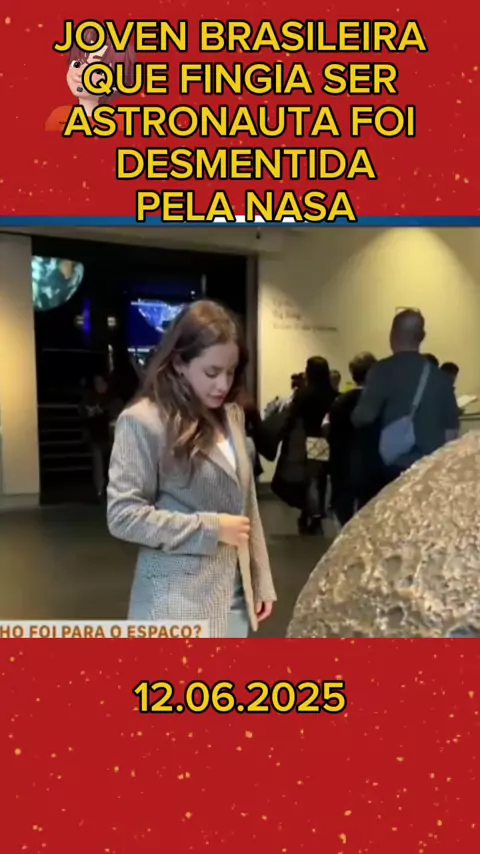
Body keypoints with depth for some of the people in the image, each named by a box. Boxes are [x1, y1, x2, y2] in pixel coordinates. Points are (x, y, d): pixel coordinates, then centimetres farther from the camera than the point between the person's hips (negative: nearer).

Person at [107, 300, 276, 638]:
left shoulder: (232, 416, 8)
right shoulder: (144, 422, -13)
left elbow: (247, 505, 12)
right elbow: (123, 515, -15)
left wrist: (261, 581, 12)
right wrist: (210, 528, -16)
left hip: (233, 594, 7)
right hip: (178, 601, -6)